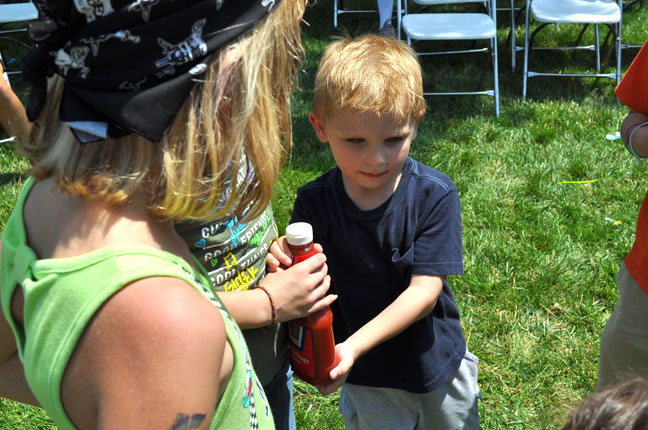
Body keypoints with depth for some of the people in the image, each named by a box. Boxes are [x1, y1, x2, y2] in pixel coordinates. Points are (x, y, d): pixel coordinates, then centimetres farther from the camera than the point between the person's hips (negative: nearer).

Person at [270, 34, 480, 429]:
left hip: (439, 364, 1)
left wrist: (353, 347, -34)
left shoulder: (435, 195, -20)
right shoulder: (315, 202, -17)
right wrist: (284, 262, -37)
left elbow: (425, 291, -23)